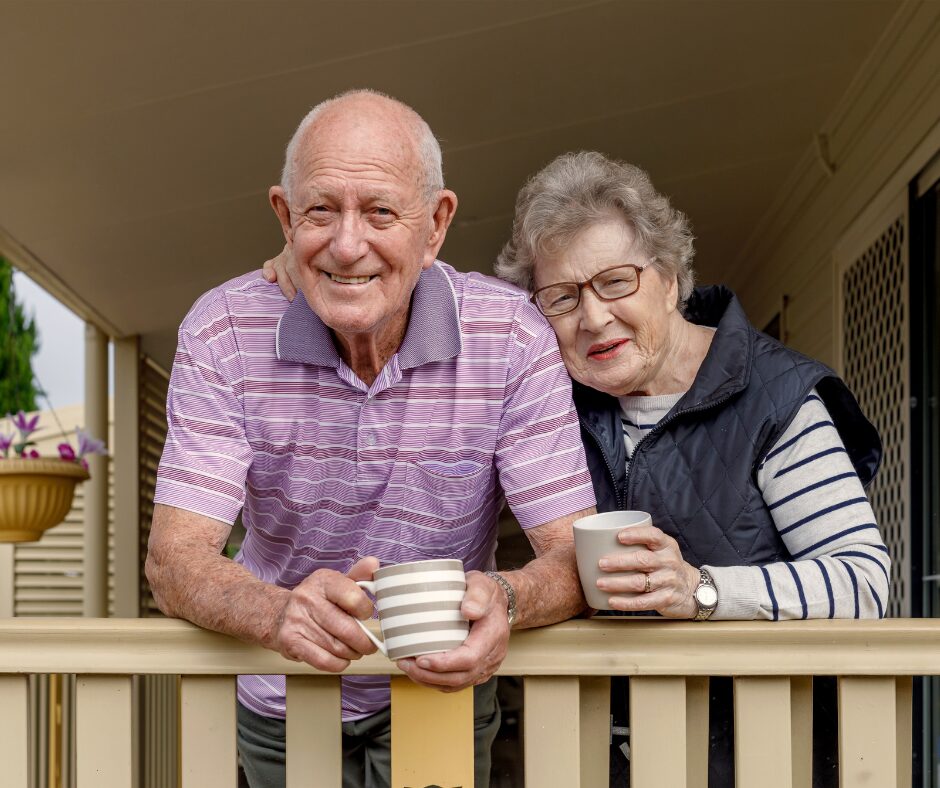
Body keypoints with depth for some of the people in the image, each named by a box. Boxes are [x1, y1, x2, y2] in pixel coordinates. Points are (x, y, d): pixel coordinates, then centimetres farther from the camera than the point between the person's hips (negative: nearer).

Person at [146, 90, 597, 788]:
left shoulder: (512, 335, -20)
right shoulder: (223, 331, -19)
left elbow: (575, 553, -22)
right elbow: (175, 559, -24)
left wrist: (505, 600, -46)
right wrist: (279, 612, -47)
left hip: (441, 693, 0)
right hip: (278, 707, 1)